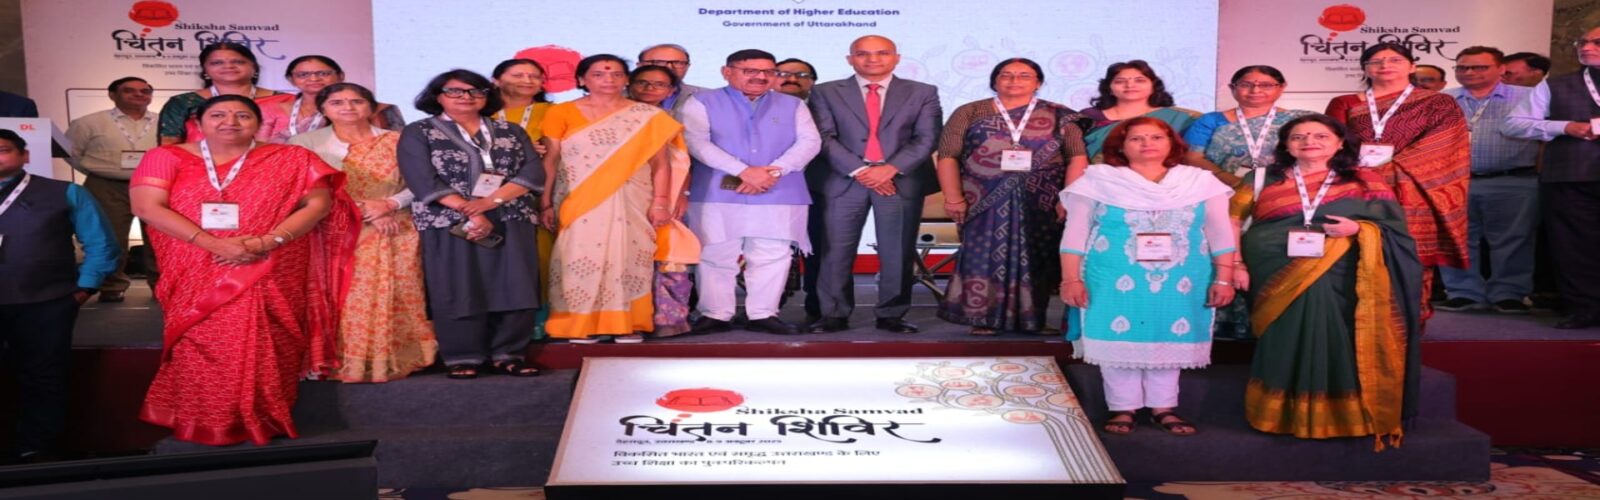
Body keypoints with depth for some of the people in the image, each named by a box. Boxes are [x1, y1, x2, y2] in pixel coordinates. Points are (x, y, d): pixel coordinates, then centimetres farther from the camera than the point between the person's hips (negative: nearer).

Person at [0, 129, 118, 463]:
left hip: (44, 305, -1)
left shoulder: (64, 194, 6)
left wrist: (83, 288, 0)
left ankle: (33, 454, 16)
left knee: (41, 381, 5)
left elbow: (100, 242, 6)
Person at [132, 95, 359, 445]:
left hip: (270, 280, 0)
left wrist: (267, 241, -16)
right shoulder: (167, 158, 4)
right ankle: (205, 426, 9)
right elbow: (147, 207, -6)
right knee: (203, 350, -4)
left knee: (263, 351, -4)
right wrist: (215, 245, -17)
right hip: (197, 279, 1)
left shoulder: (291, 160, 5)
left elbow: (319, 203, -1)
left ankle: (262, 421, 7)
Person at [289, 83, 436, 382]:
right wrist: (362, 210, -12)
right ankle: (344, 362, -2)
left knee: (392, 298, -1)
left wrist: (390, 205, -14)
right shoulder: (306, 142, 5)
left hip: (394, 232, 1)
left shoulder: (396, 141, 9)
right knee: (345, 297, -7)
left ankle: (394, 359, 6)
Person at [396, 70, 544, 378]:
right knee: (456, 292, -5)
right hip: (449, 223, -2)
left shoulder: (511, 132, 14)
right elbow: (424, 181, -7)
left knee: (515, 289, -3)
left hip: (511, 222, 3)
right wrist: (470, 212, -17)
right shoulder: (418, 133, 5)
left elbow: (532, 173, 1)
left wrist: (490, 201, -14)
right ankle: (462, 359, 4)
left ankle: (508, 355, 5)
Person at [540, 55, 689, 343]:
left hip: (631, 204, 0)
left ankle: (627, 324, 9)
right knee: (582, 259, -3)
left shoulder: (648, 117, 4)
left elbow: (660, 163, 2)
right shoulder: (562, 114, 4)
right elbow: (550, 161, 4)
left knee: (627, 259, 0)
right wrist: (546, 202, -2)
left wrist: (660, 202, -5)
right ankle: (583, 324, 6)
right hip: (578, 204, 0)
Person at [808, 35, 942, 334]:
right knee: (836, 252, -2)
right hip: (844, 181, 0)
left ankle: (891, 316, 11)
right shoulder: (826, 93, 9)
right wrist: (858, 170, -12)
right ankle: (834, 315, 7)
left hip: (902, 181, 0)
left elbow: (926, 138, 1)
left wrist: (890, 169, -13)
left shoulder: (923, 93, 10)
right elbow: (825, 138, -1)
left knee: (898, 253, 1)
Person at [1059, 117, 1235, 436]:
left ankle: (1164, 407, 20)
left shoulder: (1201, 181, 7)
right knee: (1119, 339, 0)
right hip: (1115, 281, -2)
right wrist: (1071, 279, -7)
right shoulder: (1098, 181, 0)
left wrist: (1223, 279, 0)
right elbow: (1075, 234, -1)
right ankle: (1122, 408, 13)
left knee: (1169, 340, 7)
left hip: (1180, 283, 2)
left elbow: (1220, 234, 7)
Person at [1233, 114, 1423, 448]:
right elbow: (1230, 220, 7)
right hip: (1276, 276, 1)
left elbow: (1393, 224, 7)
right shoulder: (1262, 178, 13)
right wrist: (1234, 263, -5)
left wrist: (1358, 228, -12)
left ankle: (1342, 413, -11)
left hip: (1338, 277, 0)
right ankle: (1285, 413, -8)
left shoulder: (1366, 180, 13)